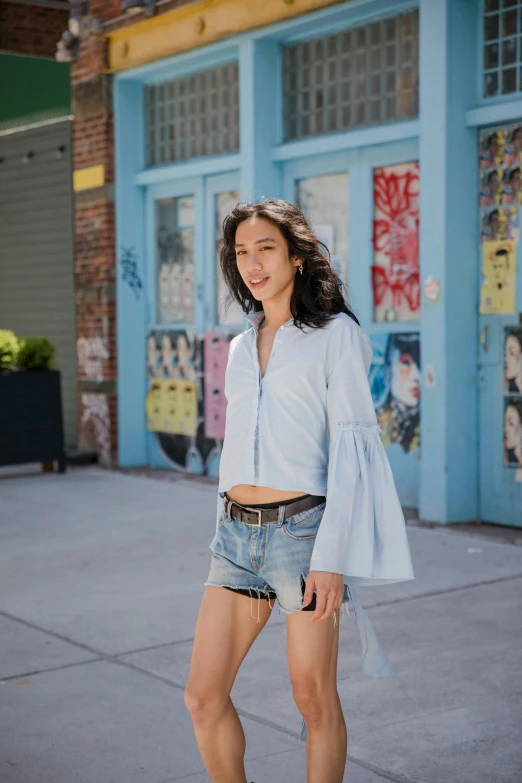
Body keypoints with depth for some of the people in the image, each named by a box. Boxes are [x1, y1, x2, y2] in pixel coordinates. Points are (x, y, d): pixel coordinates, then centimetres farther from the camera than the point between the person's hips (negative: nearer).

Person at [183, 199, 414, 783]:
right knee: (203, 696, 4)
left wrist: (332, 557, -16)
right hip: (236, 532, 6)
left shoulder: (336, 334, -3)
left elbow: (351, 446, -9)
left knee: (314, 699, 5)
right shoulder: (241, 346, 15)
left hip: (303, 528, -6)